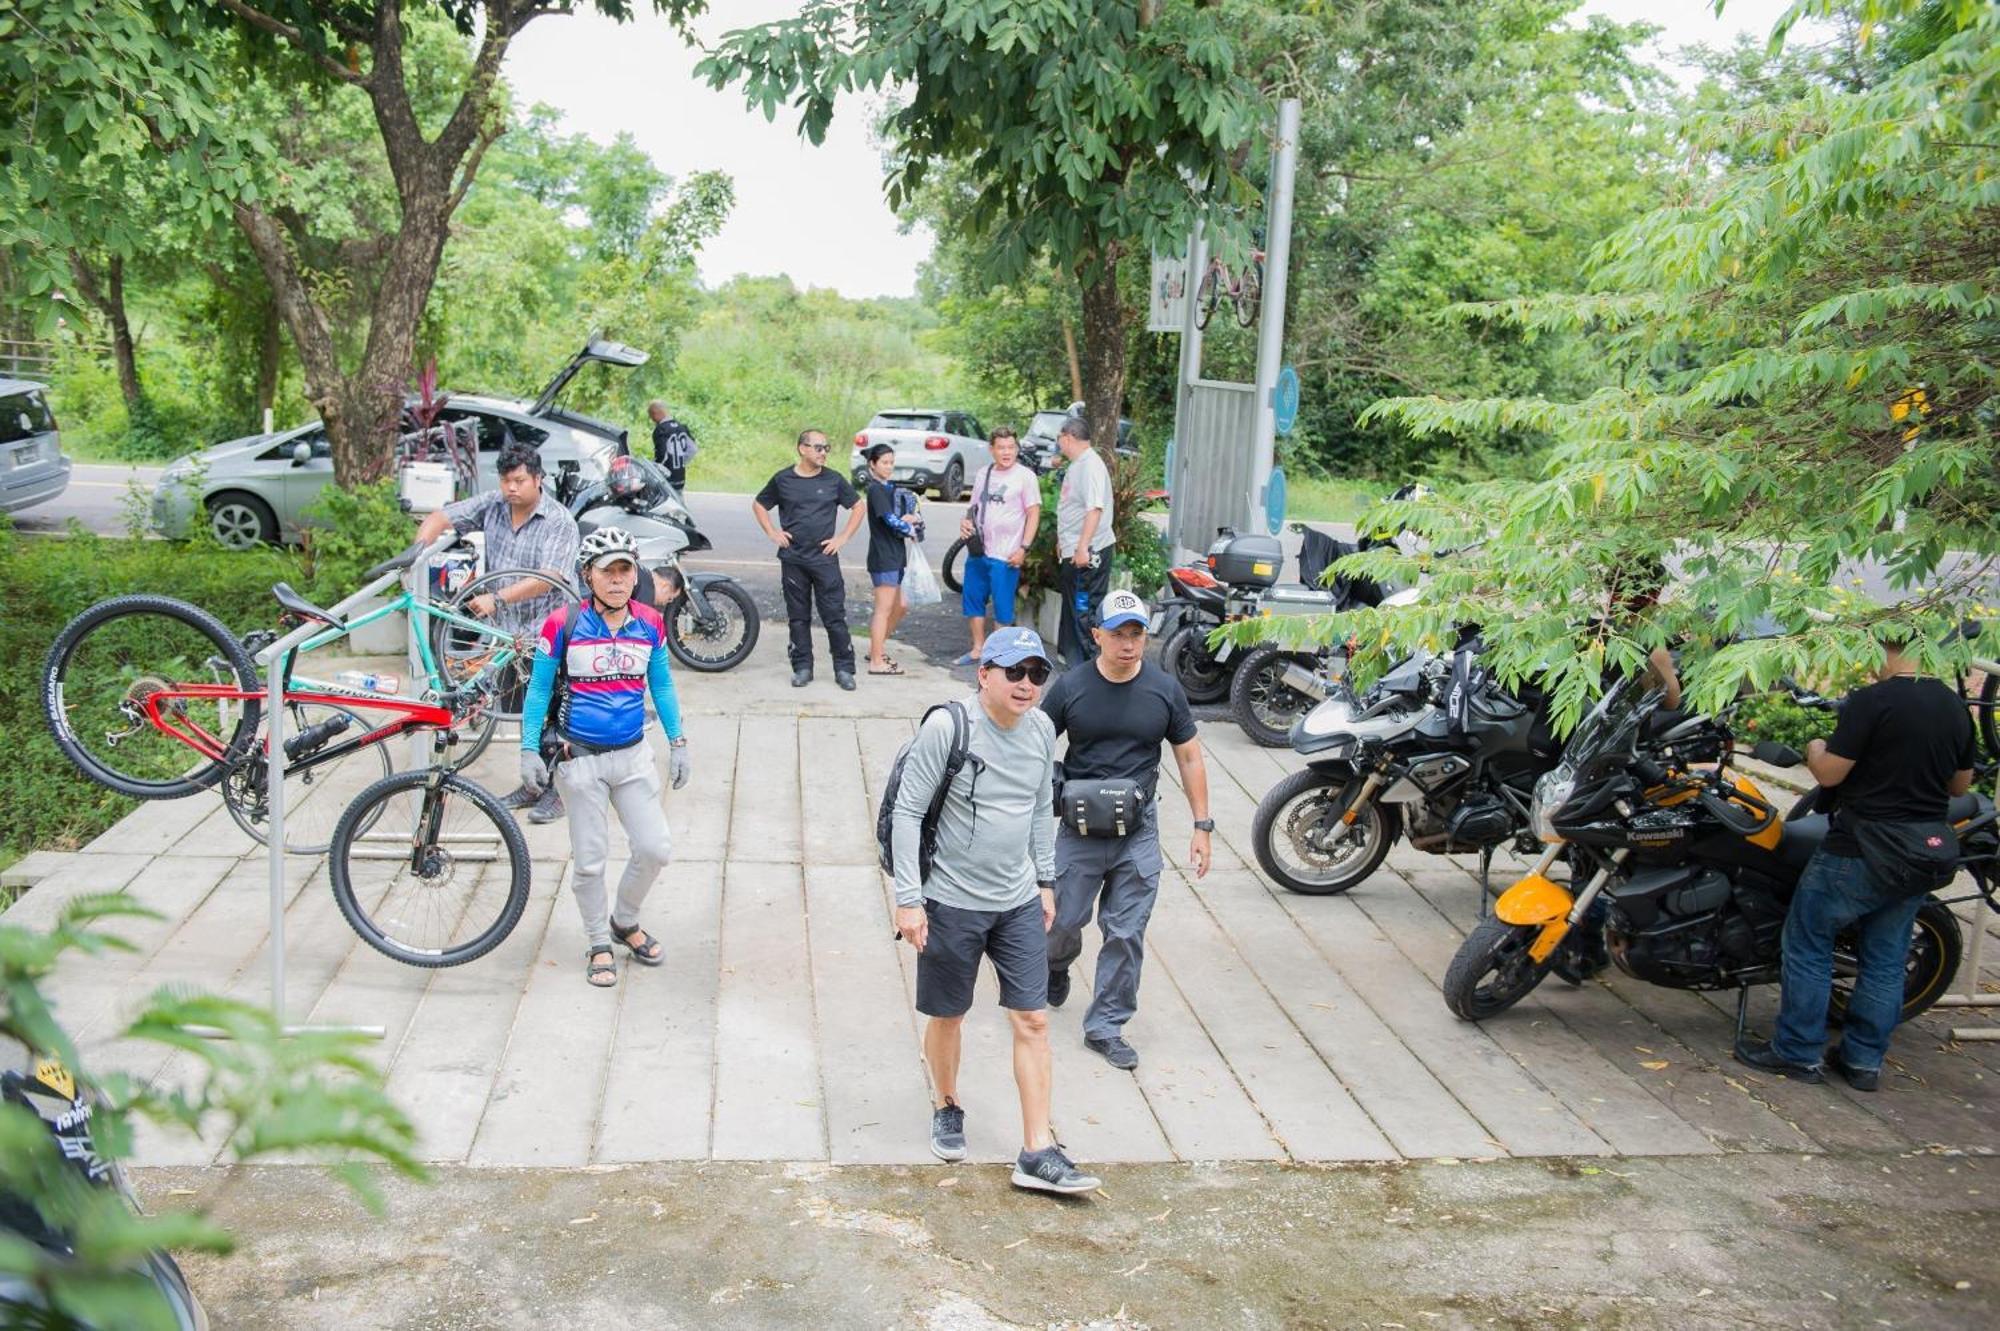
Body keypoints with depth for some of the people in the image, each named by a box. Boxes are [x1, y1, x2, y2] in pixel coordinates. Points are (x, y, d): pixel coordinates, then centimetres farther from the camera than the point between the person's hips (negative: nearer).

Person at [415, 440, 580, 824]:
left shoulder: (560, 522, -13)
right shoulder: (492, 506, 4)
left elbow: (547, 578, -24)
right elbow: (441, 518, 5)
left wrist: (497, 598, -33)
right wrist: (419, 548, -14)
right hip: (509, 632, 6)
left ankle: (557, 790, 11)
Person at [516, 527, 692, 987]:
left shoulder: (650, 624, -1)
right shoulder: (563, 625, -11)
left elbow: (662, 686, 11)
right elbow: (539, 690, -3)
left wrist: (677, 742, 9)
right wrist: (529, 749, -7)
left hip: (633, 756, 3)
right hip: (580, 759, -3)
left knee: (655, 849, 2)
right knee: (590, 860, 6)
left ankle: (625, 921, 29)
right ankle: (599, 944, 26)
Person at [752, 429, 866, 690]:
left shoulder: (834, 480, 2)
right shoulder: (783, 480, 3)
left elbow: (858, 507, 11)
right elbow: (758, 505, 16)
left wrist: (843, 537, 3)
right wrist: (772, 533, 5)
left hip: (825, 558, -1)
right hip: (793, 560, 1)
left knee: (835, 616, -3)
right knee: (798, 617, 8)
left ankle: (844, 669, 4)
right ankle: (802, 668, 17)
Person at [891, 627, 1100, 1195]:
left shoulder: (1041, 729, 0)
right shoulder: (946, 727, -18)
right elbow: (907, 813, -14)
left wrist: (1045, 881, 16)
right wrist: (909, 899, -15)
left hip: (1019, 903, 4)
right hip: (952, 902, -4)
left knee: (1033, 1020, 1)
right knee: (948, 1015, 13)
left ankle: (1038, 1153, 7)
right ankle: (946, 1106, 41)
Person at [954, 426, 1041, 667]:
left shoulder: (1025, 476, -6)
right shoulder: (983, 473, 11)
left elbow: (1033, 514, -8)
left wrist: (1023, 548, -15)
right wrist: (965, 521, -2)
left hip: (1006, 556, -6)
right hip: (977, 551, 6)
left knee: (1002, 606, 1)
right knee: (972, 600, 13)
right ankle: (978, 649, 26)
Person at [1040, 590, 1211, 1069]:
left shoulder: (1165, 690, -2)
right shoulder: (1070, 687, -6)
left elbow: (1189, 758, 6)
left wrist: (1202, 826, 3)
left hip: (1138, 832, 1)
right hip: (1079, 830, -1)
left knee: (1126, 934, 3)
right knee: (1063, 920, 7)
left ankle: (1105, 1026, 17)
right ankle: (1057, 965, 43)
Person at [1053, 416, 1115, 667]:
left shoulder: (1091, 466, -18)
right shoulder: (1077, 465, 16)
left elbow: (1094, 509, -27)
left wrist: (1083, 547, -31)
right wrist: (1063, 541, 28)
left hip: (1088, 553, -11)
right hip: (1074, 551, 11)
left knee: (1084, 610, -8)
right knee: (1071, 606, 20)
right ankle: (1069, 654, 32)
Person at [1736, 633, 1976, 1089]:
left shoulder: (1871, 701, -17)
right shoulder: (1956, 708, 5)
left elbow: (1829, 774, -15)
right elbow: (1961, 785, 15)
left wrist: (1815, 751, 5)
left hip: (1857, 852, -7)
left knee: (1808, 944, 5)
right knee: (1886, 958, 14)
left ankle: (1798, 1051, 9)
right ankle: (1865, 1059, 21)